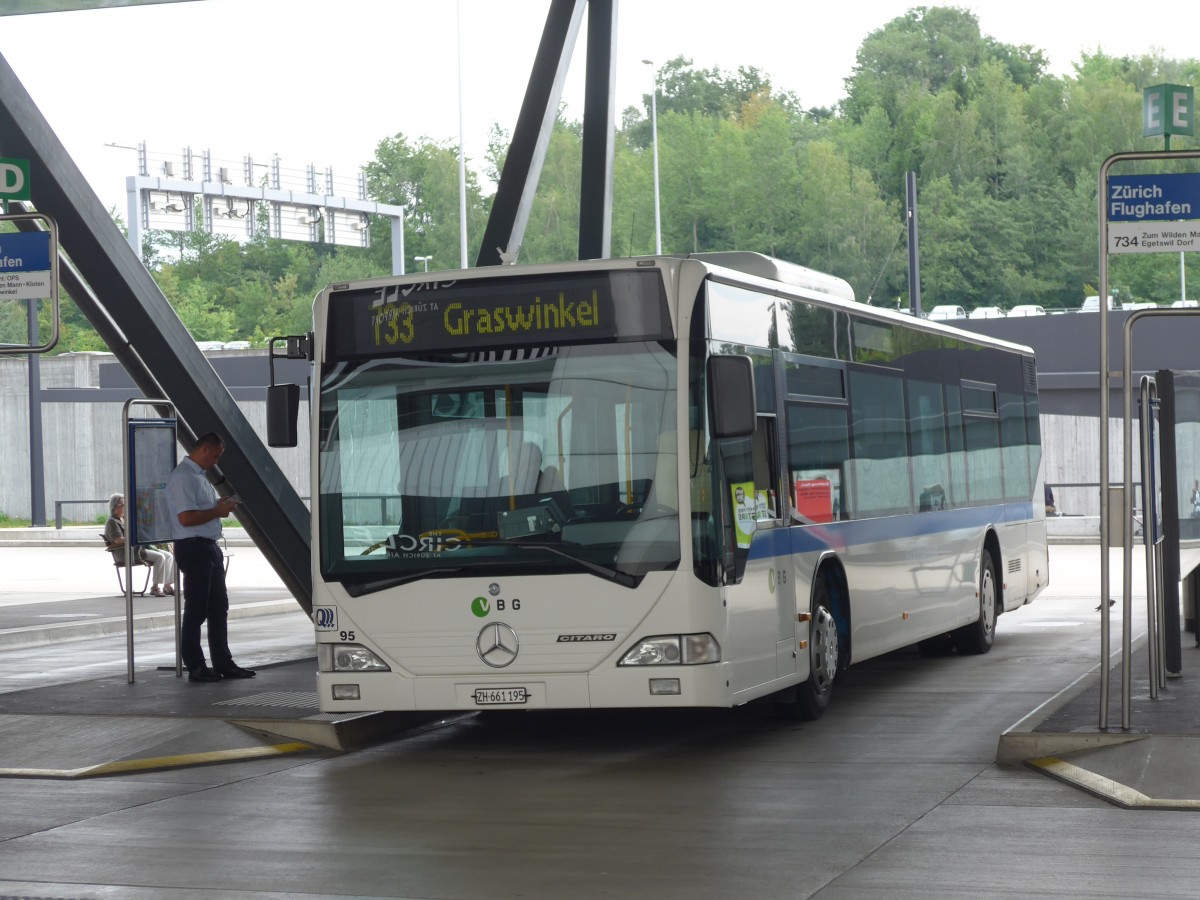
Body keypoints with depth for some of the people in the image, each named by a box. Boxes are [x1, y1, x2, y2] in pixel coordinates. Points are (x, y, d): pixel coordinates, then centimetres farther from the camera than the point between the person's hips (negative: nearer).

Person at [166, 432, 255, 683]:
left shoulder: (198, 475, 18)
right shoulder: (183, 476, -15)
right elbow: (186, 517, -24)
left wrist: (219, 505, 10)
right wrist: (218, 511, -14)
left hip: (209, 547, 10)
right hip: (193, 547, -10)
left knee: (219, 607, 12)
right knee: (196, 610, -3)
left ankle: (223, 663, 19)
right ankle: (195, 667, 4)